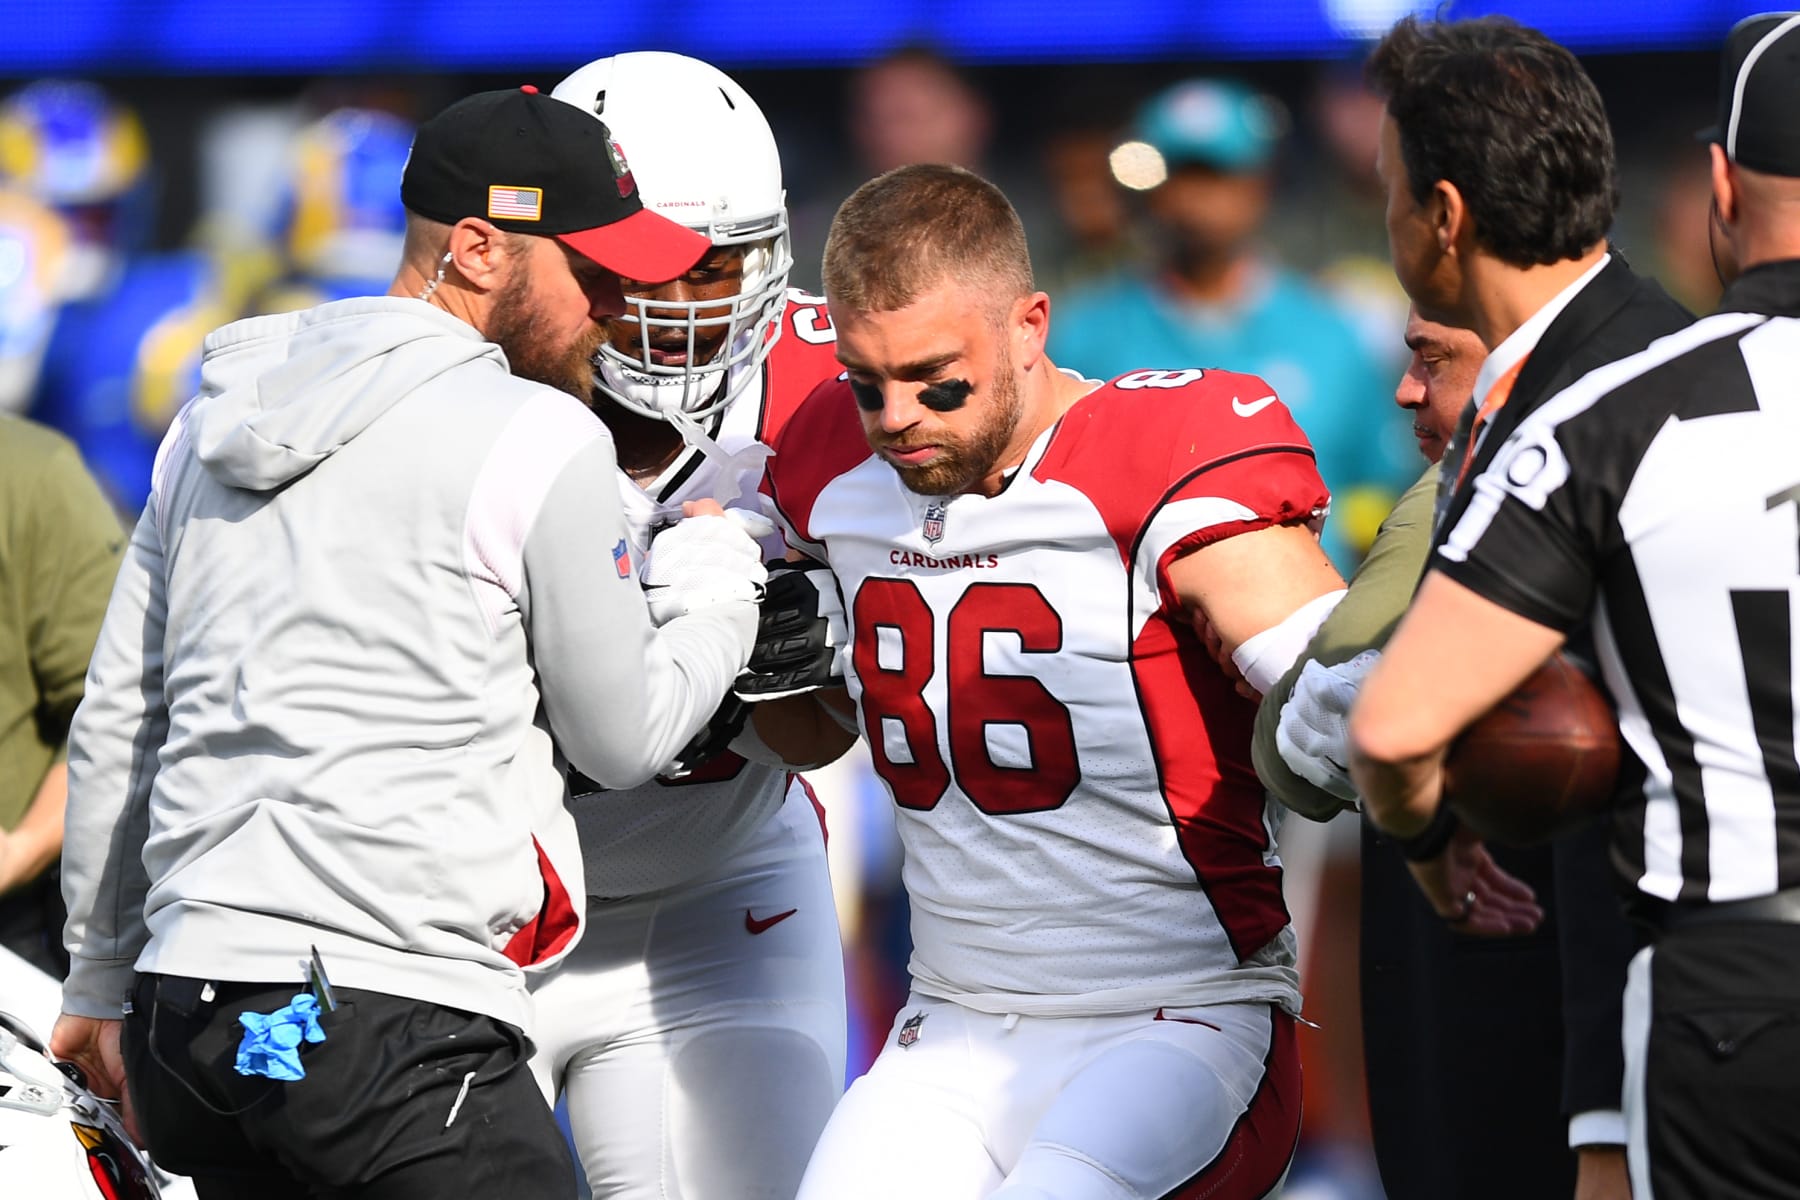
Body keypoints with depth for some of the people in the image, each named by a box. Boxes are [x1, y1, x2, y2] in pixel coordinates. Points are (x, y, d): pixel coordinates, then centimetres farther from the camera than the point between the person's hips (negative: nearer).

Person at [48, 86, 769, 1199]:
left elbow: (115, 730, 21)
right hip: (393, 1024, -8)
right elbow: (623, 738, 4)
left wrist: (103, 980, 29)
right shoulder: (539, 440, -5)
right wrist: (718, 586, 22)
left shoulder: (216, 423, 16)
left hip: (184, 1012, 8)